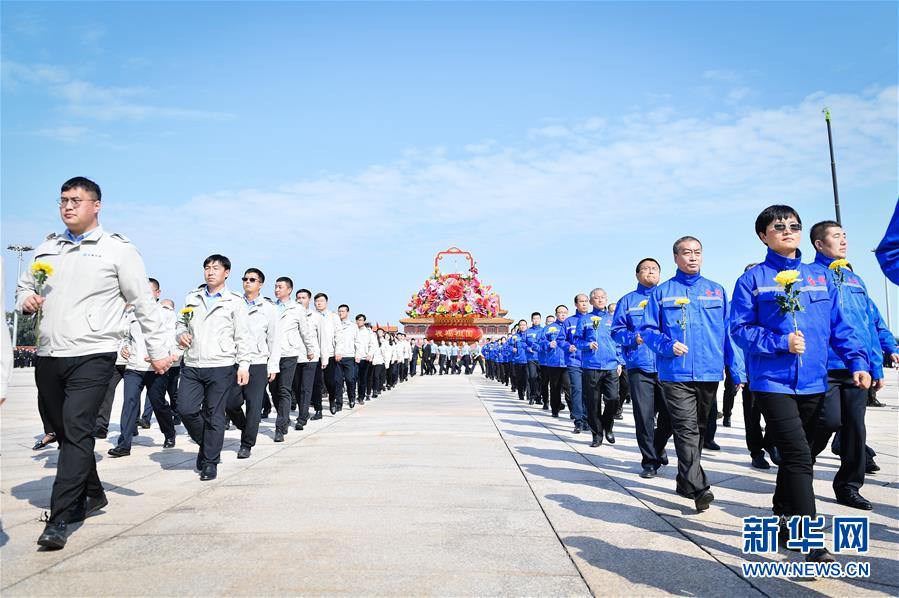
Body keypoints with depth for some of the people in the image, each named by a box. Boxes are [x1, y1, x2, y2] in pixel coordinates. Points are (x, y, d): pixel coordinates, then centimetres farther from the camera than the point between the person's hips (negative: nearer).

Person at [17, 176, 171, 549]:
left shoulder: (118, 249, -1)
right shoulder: (46, 249, 15)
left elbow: (144, 304, -1)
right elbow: (24, 285, 26)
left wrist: (158, 349, -3)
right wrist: (26, 301, 1)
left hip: (92, 356, -6)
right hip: (48, 356, 6)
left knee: (77, 431, -12)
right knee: (64, 433, 15)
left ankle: (59, 519, -8)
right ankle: (92, 496, 31)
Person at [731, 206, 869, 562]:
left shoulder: (819, 279, 11)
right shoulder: (752, 280, -1)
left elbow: (839, 327, 12)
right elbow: (740, 329, -4)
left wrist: (857, 362, -1)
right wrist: (781, 342, -17)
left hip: (813, 382, 5)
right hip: (772, 382, -5)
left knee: (796, 455, 16)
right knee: (799, 456, -12)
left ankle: (784, 515, 35)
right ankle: (814, 544, -7)